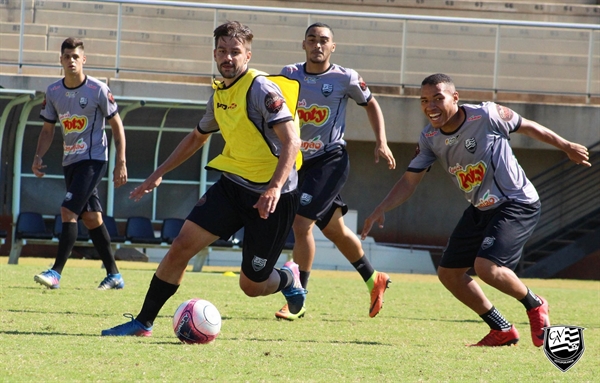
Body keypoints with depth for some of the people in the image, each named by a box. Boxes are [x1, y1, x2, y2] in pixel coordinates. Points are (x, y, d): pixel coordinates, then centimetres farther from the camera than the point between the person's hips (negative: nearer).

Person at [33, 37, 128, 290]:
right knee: (91, 217, 9)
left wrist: (121, 163, -9)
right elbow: (48, 130, 13)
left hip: (93, 159, -6)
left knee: (68, 211, -18)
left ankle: (56, 272, -19)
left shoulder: (98, 90, -10)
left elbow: (116, 126, -4)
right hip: (70, 162, 6)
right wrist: (39, 156, -3)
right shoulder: (53, 92, 4)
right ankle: (114, 275, 17)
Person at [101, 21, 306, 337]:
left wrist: (275, 188, -35)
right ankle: (143, 323, 1)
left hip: (272, 196, -7)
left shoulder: (261, 90, -15)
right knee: (181, 246, -8)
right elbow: (197, 137, 28)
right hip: (232, 185, 7)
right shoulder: (219, 95, 9)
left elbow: (291, 141, -23)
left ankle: (288, 278, 35)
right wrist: (158, 174, 25)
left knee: (251, 286, 0)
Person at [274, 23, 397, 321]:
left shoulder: (345, 78, -6)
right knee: (334, 229, 17)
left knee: (301, 223, -16)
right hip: (301, 161, 5)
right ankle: (373, 279, 39)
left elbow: (371, 105, 8)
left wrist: (381, 143, 1)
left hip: (330, 160, -5)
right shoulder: (290, 75, 2)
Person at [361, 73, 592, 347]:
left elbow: (527, 127, -4)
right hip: (480, 211, 7)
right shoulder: (429, 138, -5)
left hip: (518, 205, -7)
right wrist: (381, 209, -14)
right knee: (448, 273, 6)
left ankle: (535, 306, 4)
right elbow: (409, 181, 1)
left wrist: (566, 146, 8)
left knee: (486, 266, -24)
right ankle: (502, 331, 19)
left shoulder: (486, 115, -20)